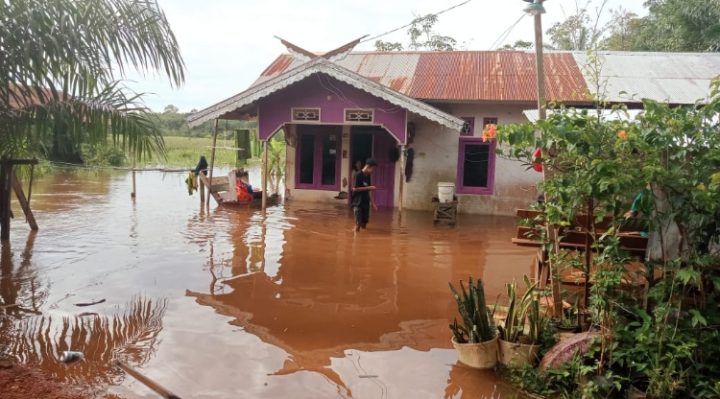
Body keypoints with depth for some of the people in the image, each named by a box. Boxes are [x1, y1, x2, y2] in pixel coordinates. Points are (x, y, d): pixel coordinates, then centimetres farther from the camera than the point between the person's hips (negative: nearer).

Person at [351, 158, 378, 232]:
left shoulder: (368, 176, 12)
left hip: (366, 203, 8)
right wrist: (369, 188, -15)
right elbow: (354, 189, -17)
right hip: (358, 203, -7)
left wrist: (372, 203, 13)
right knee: (358, 224, -9)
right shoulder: (358, 175, -11)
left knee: (364, 223, 7)